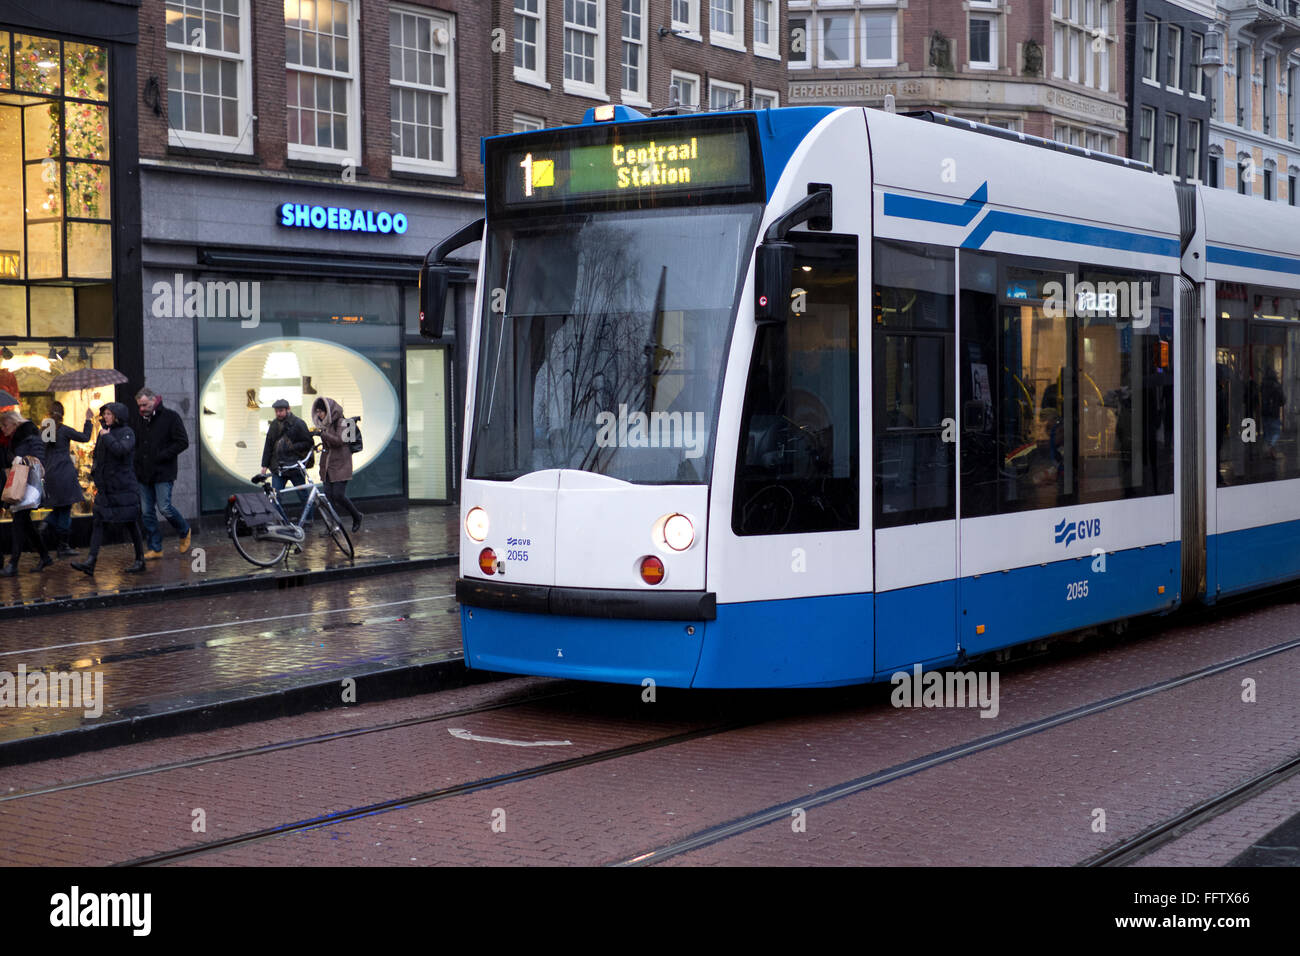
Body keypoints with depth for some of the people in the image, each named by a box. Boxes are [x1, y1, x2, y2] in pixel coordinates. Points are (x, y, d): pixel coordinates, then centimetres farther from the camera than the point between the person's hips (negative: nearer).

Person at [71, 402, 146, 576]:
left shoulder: (127, 432, -8)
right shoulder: (104, 432, 12)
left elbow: (121, 450, -27)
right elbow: (98, 456, 25)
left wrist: (107, 437, -17)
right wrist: (95, 472, 12)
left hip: (124, 488, -6)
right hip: (105, 488, 6)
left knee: (131, 523, 2)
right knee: (98, 522, -2)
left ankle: (140, 560, 14)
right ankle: (90, 562, -7)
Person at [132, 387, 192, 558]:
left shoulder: (170, 417, -4)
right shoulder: (137, 421, 12)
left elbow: (182, 442, -8)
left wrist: (161, 456, -13)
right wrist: (135, 459, 3)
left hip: (163, 473, -5)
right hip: (143, 474, 5)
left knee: (165, 508, -10)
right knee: (146, 512, 4)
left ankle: (185, 531, 18)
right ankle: (155, 548, 12)